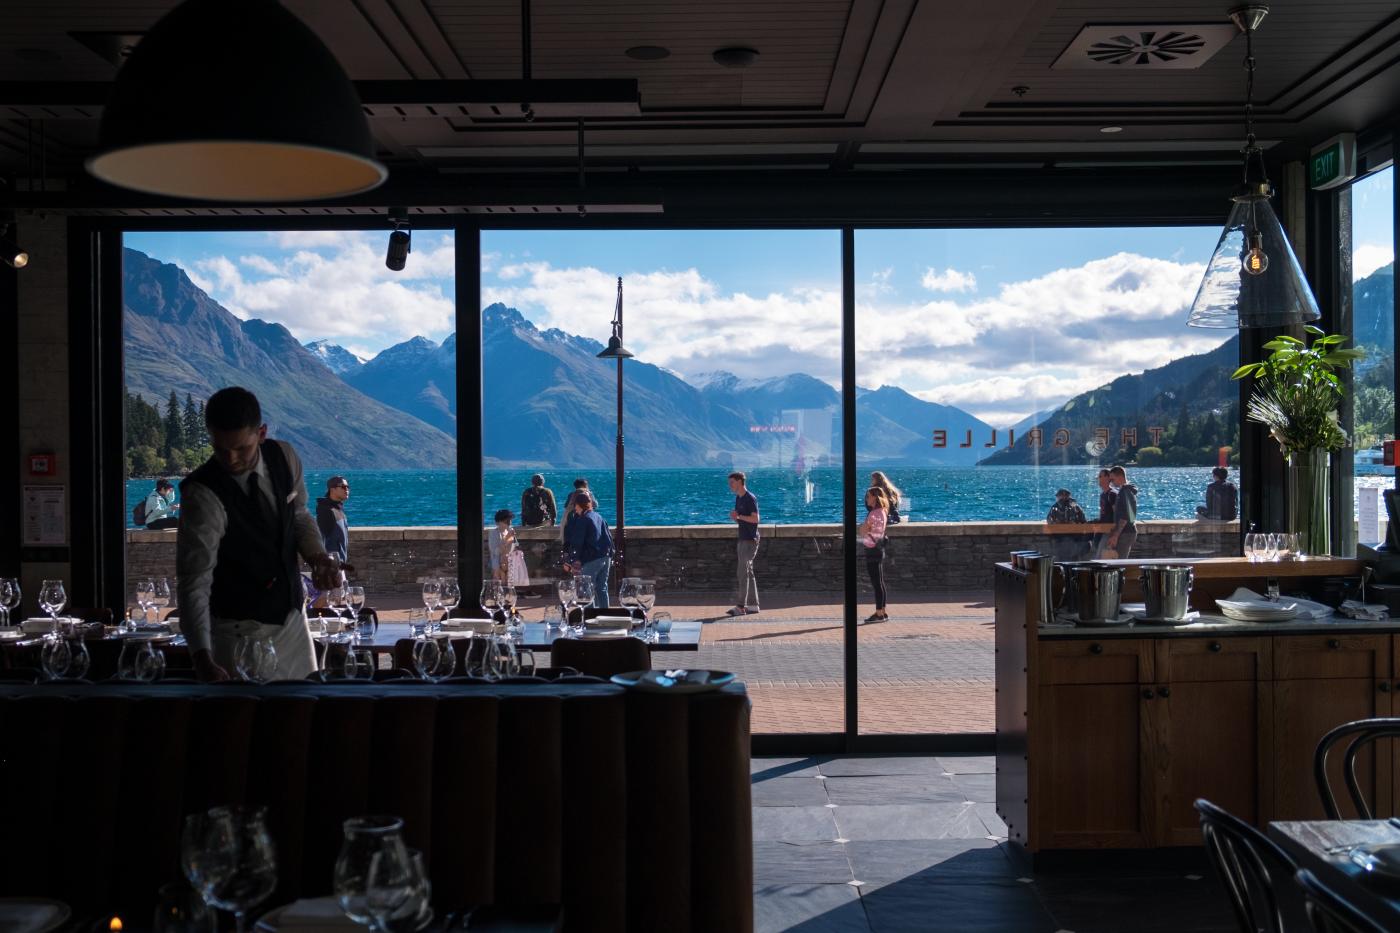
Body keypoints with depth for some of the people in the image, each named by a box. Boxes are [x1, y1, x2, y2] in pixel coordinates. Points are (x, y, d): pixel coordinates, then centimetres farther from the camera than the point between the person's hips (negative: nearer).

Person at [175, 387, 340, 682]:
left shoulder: (284, 457, -9)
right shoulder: (203, 495, -26)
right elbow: (195, 583, -30)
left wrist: (317, 555, -11)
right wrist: (202, 657, -41)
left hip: (292, 613, 6)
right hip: (240, 628, -6)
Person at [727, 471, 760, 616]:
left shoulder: (750, 498, -13)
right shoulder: (738, 498, 14)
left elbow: (756, 519, -18)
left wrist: (739, 516, -20)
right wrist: (733, 517, -1)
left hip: (750, 540, -9)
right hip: (743, 539, 9)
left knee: (743, 573, -10)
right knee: (748, 572, 10)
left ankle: (740, 606, -9)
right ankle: (753, 605, 15)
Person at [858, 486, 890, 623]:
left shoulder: (875, 514, -16)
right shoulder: (880, 512, 15)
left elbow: (862, 530, -18)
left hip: (873, 550, -10)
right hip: (876, 549, 10)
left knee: (877, 583, -6)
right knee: (878, 583, 13)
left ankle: (879, 614, -2)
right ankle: (882, 613, 18)